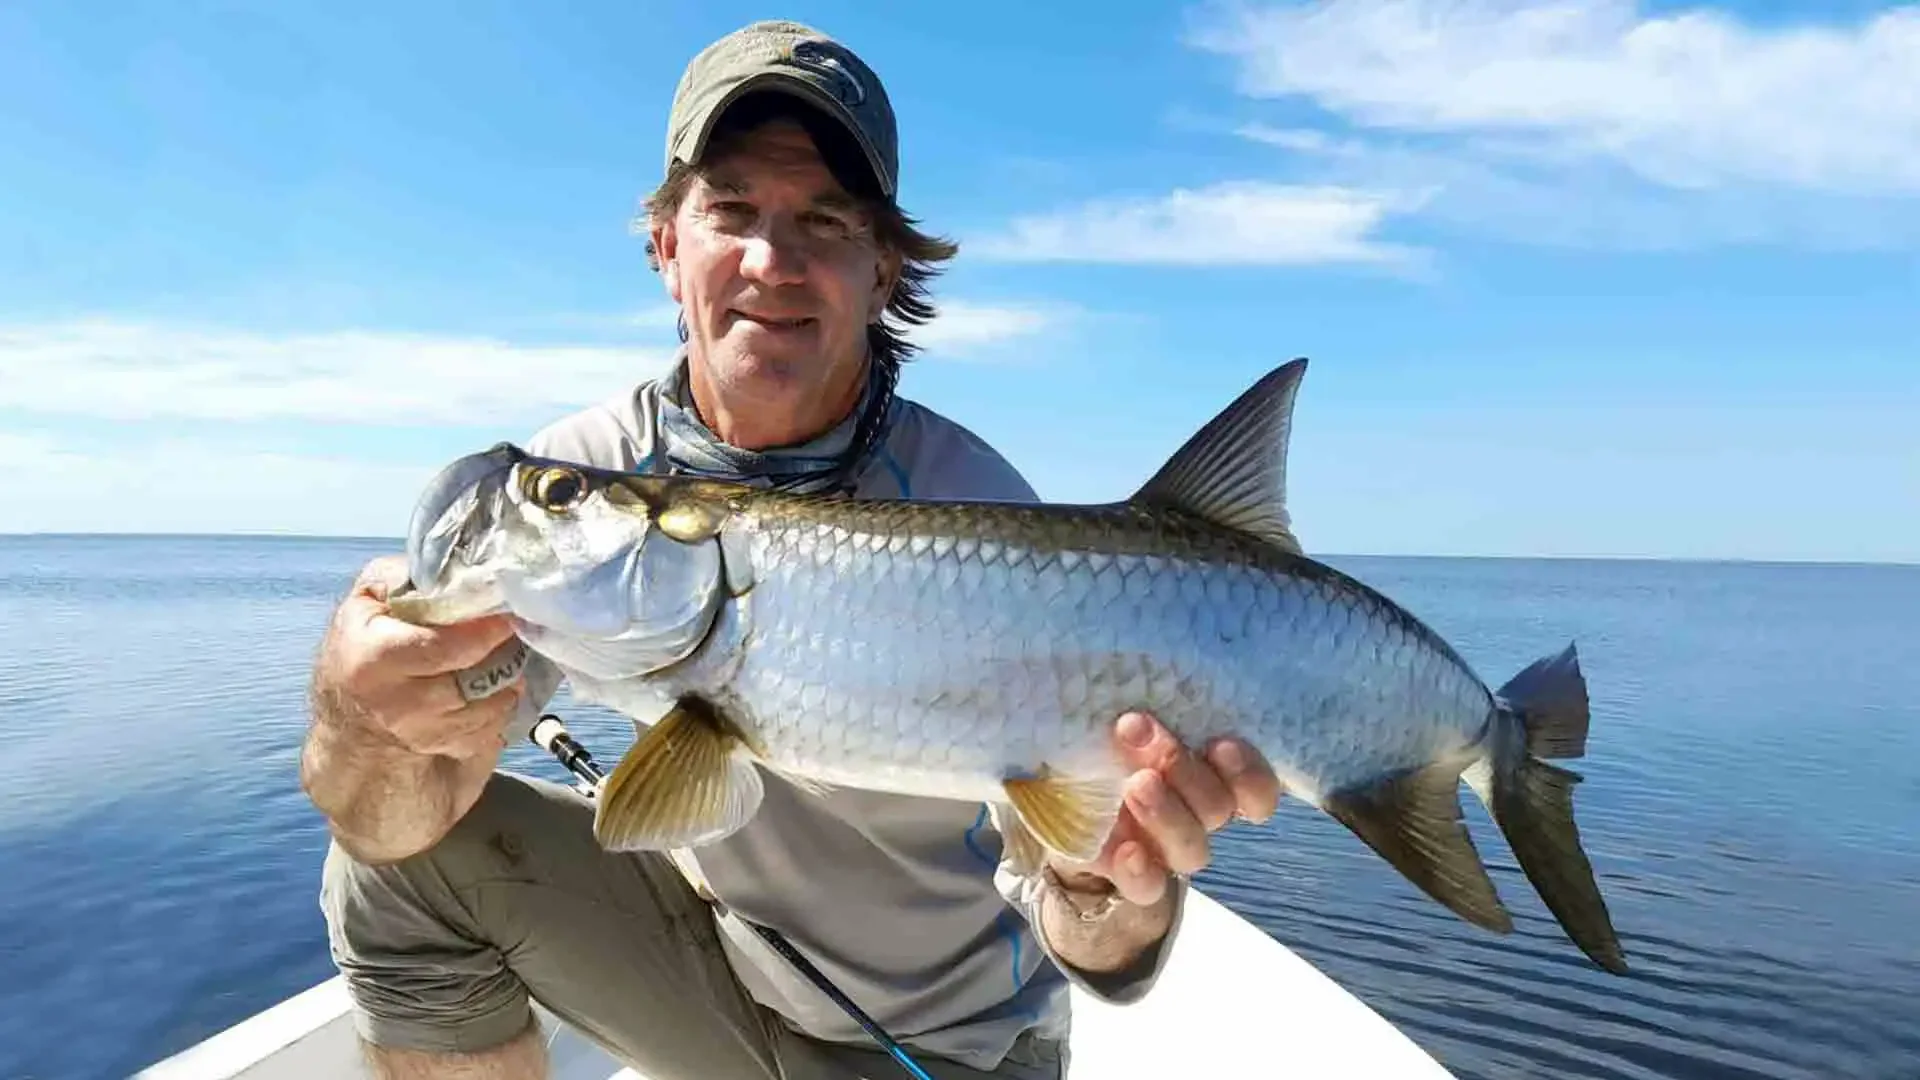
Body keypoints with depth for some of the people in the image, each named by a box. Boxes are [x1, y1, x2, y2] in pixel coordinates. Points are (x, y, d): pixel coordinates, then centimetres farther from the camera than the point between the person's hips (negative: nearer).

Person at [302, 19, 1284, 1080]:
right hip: (714, 944, 2)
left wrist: (1114, 890, -49)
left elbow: (1091, 952, -26)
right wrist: (368, 716, -42)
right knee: (404, 859, -12)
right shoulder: (585, 471, -16)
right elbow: (391, 824, -19)